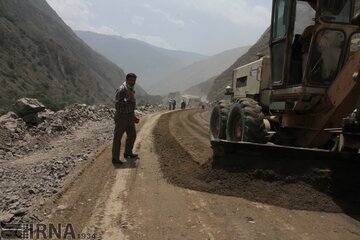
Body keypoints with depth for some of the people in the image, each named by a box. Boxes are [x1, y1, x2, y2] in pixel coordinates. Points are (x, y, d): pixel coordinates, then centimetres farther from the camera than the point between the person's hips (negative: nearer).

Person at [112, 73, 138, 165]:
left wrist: (133, 115, 22)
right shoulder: (121, 89, -19)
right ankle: (115, 158, 6)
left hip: (130, 116, 9)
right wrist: (127, 99, -34)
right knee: (118, 137, -1)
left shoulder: (131, 89, 9)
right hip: (121, 116, -9)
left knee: (132, 135, 18)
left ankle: (128, 153, 35)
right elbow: (117, 105, -23)